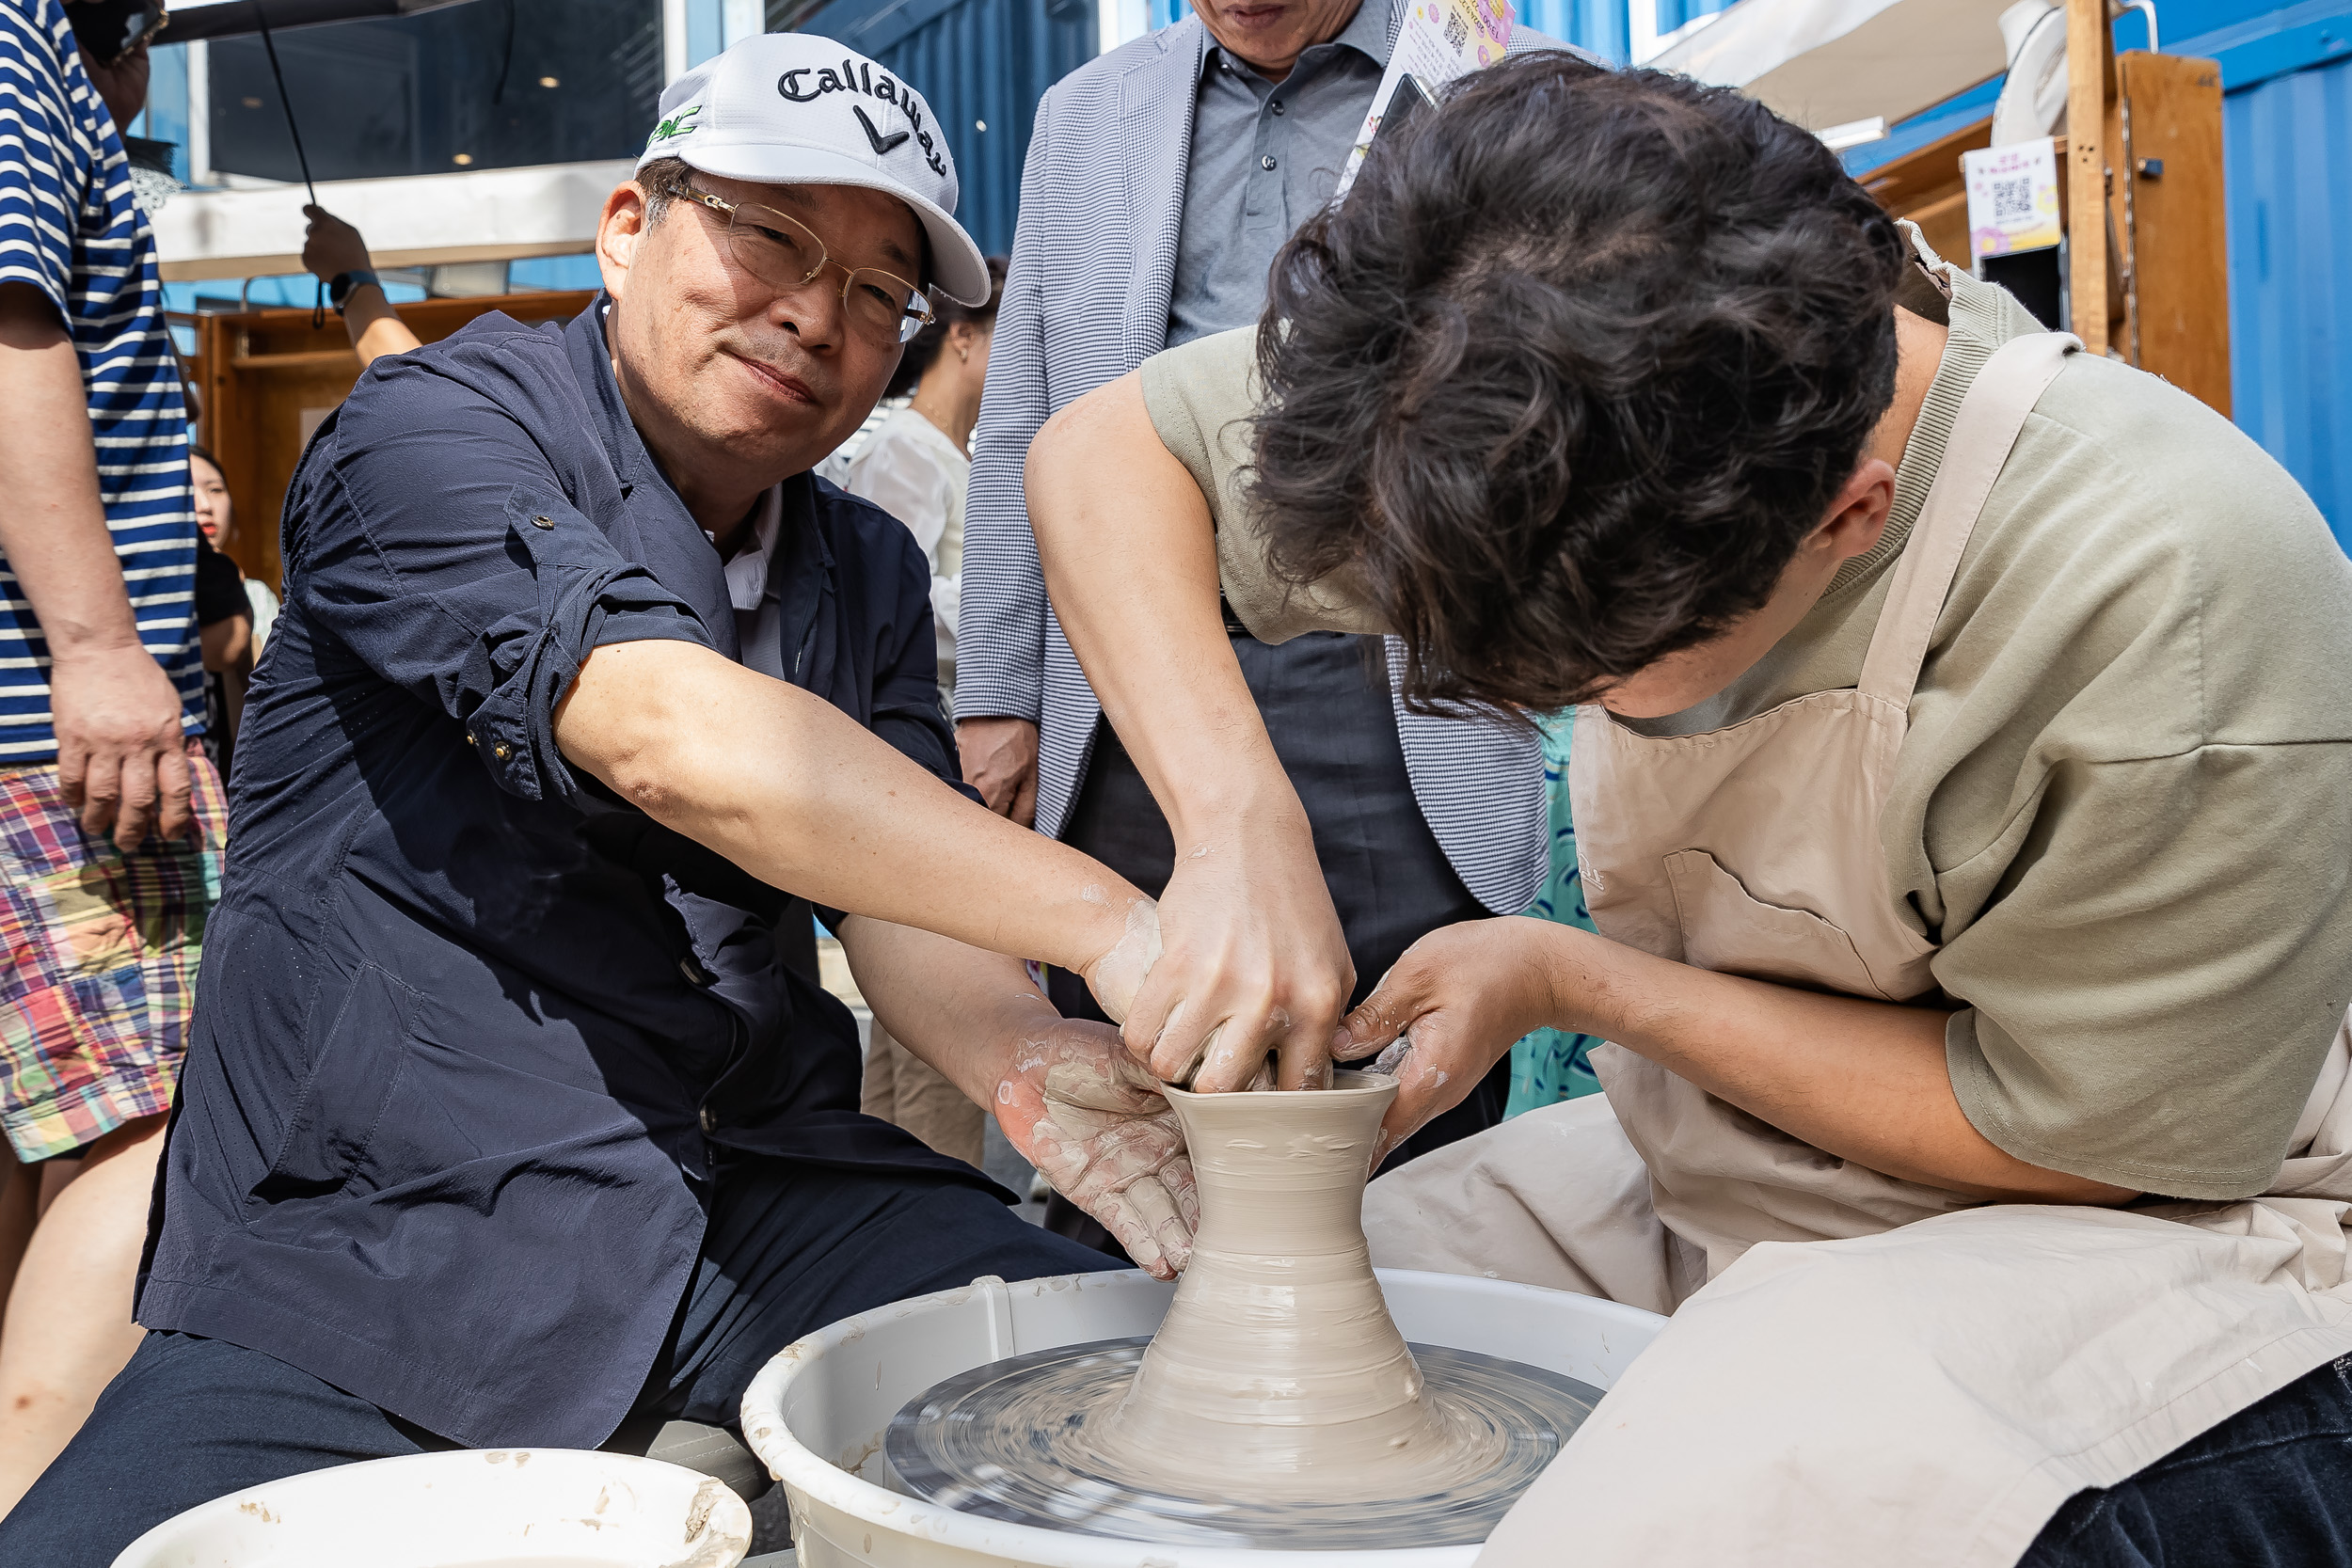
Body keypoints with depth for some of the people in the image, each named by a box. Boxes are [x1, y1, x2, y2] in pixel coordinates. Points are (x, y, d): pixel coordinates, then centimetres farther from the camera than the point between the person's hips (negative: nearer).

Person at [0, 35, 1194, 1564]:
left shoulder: (868, 571, 14)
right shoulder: (433, 430, -8)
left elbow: (906, 918, 5)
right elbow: (665, 734, -25)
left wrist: (1055, 1078, -17)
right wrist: (1104, 917, -31)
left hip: (762, 1195, 4)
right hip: (384, 1230, -3)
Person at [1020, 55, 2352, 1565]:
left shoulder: (2176, 592, -31)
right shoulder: (1582, 422, -16)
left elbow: (2071, 1131, -19)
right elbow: (1103, 454, -9)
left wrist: (1568, 978, -20)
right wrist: (1244, 832, -23)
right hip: (1705, 1170, 5)